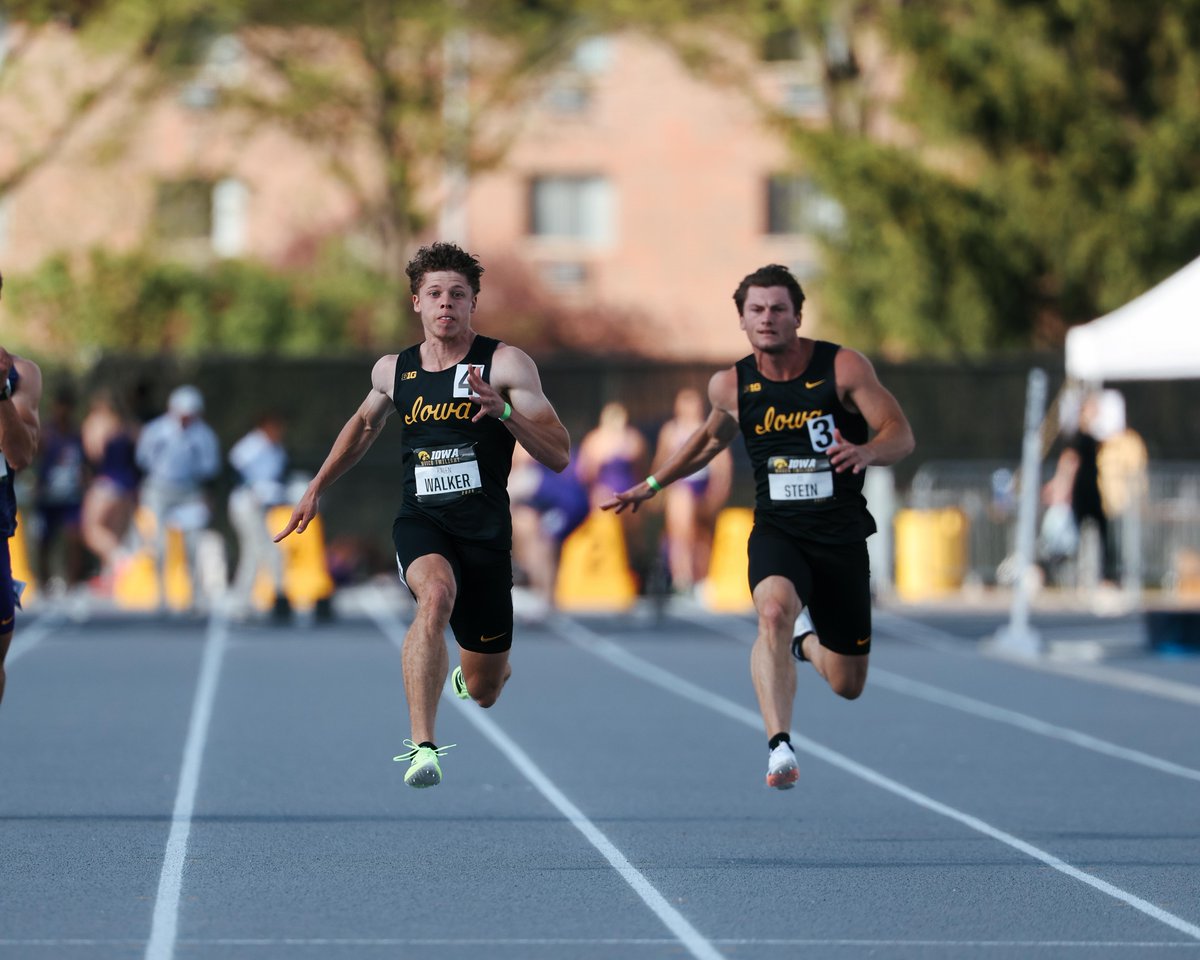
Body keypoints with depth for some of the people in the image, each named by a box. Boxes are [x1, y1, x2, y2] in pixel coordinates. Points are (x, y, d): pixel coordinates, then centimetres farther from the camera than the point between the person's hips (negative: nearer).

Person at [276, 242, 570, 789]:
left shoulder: (506, 364, -5)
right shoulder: (393, 371, 6)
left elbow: (558, 456, -11)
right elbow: (366, 422, 30)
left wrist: (504, 410, -26)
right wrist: (317, 487, 31)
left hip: (486, 532, 0)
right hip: (420, 523, 0)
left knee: (483, 692, 9)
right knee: (436, 594, -37)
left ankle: (464, 676, 51)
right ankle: (422, 747, -40)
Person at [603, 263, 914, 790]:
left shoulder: (844, 367, -9)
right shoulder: (731, 385, 0)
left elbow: (901, 434, -10)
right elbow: (710, 438, 23)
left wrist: (867, 451, -33)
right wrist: (651, 485, 27)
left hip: (841, 536, 0)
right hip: (776, 530, 0)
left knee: (847, 686, 9)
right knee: (775, 609, -35)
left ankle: (806, 644, 46)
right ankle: (779, 746, -41)